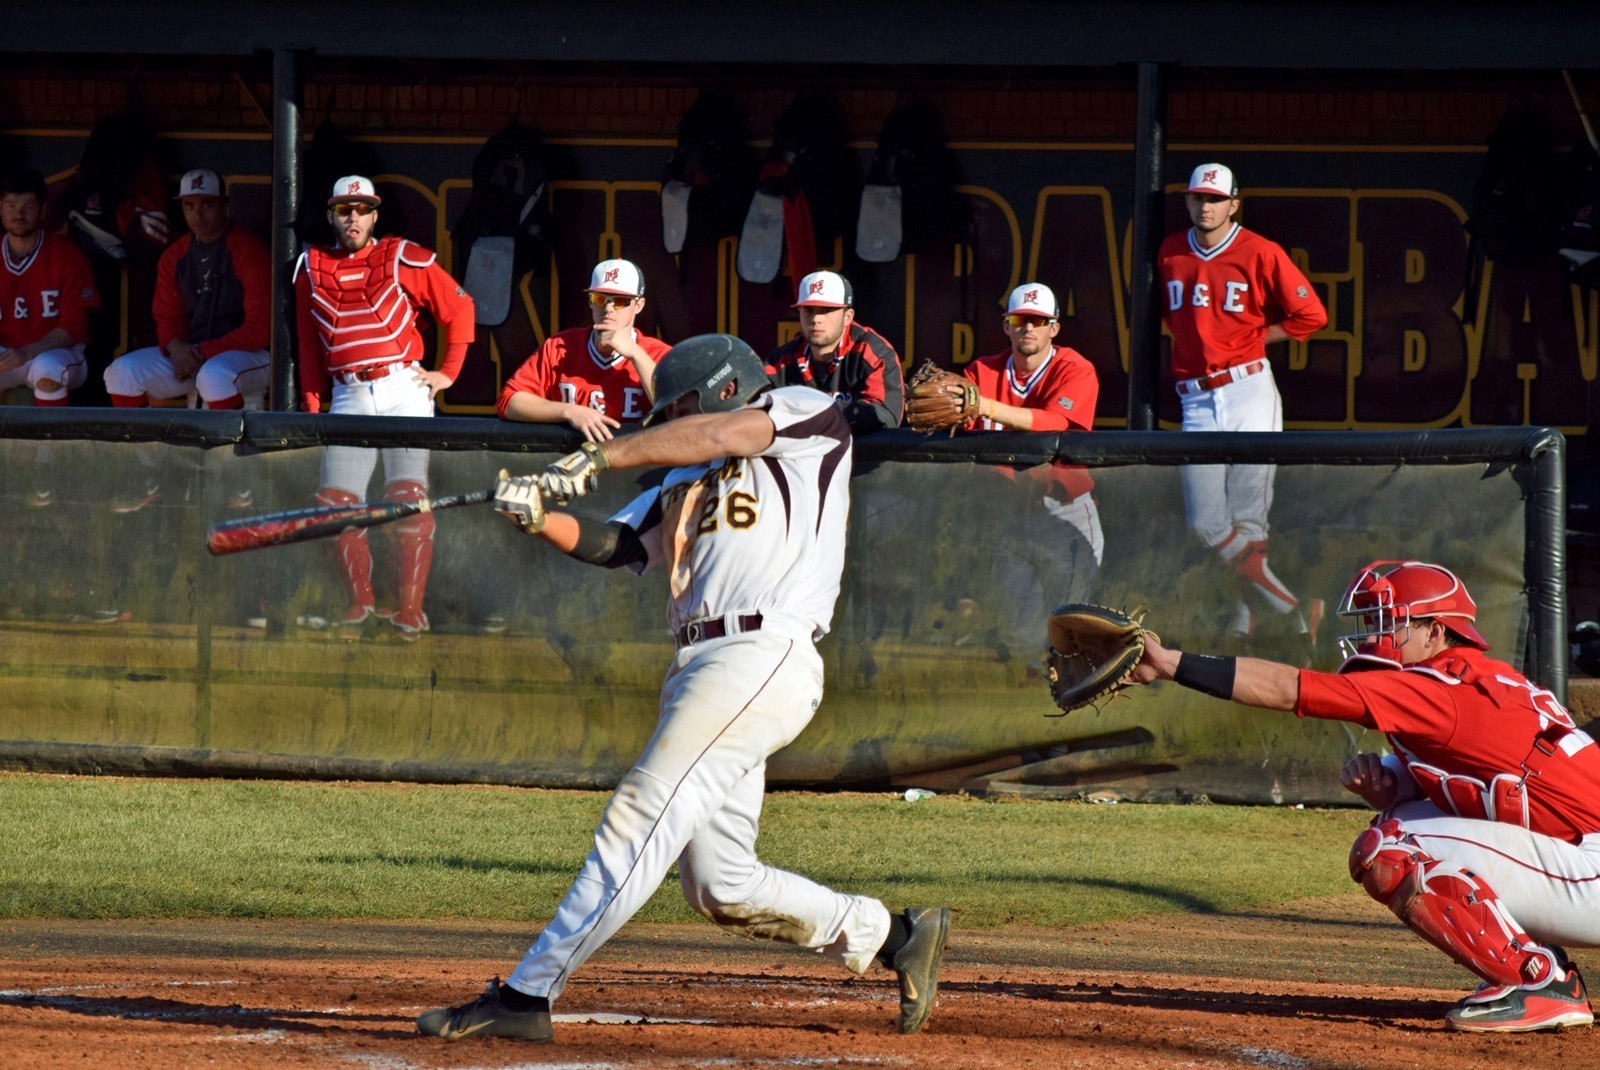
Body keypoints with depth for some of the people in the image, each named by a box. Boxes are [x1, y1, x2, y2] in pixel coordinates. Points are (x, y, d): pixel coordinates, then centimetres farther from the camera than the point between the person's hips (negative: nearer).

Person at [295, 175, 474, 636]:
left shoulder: (404, 260, 4)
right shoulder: (312, 269, 12)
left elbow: (459, 306, 10)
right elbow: (309, 345, 16)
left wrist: (449, 372, 4)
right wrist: (310, 408, 10)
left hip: (403, 390, -3)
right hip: (348, 398, 3)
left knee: (410, 498, -12)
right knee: (336, 503, -5)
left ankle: (410, 608, -10)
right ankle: (361, 601, 8)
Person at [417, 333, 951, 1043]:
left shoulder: (809, 416, 8)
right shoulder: (684, 485, 27)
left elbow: (715, 435, -9)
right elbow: (611, 545, 14)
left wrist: (595, 460, -12)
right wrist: (540, 517, -5)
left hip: (762, 657, -9)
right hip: (697, 669, 9)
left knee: (638, 826, -14)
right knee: (720, 889, 7)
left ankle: (526, 995, -17)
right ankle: (893, 937, 20)